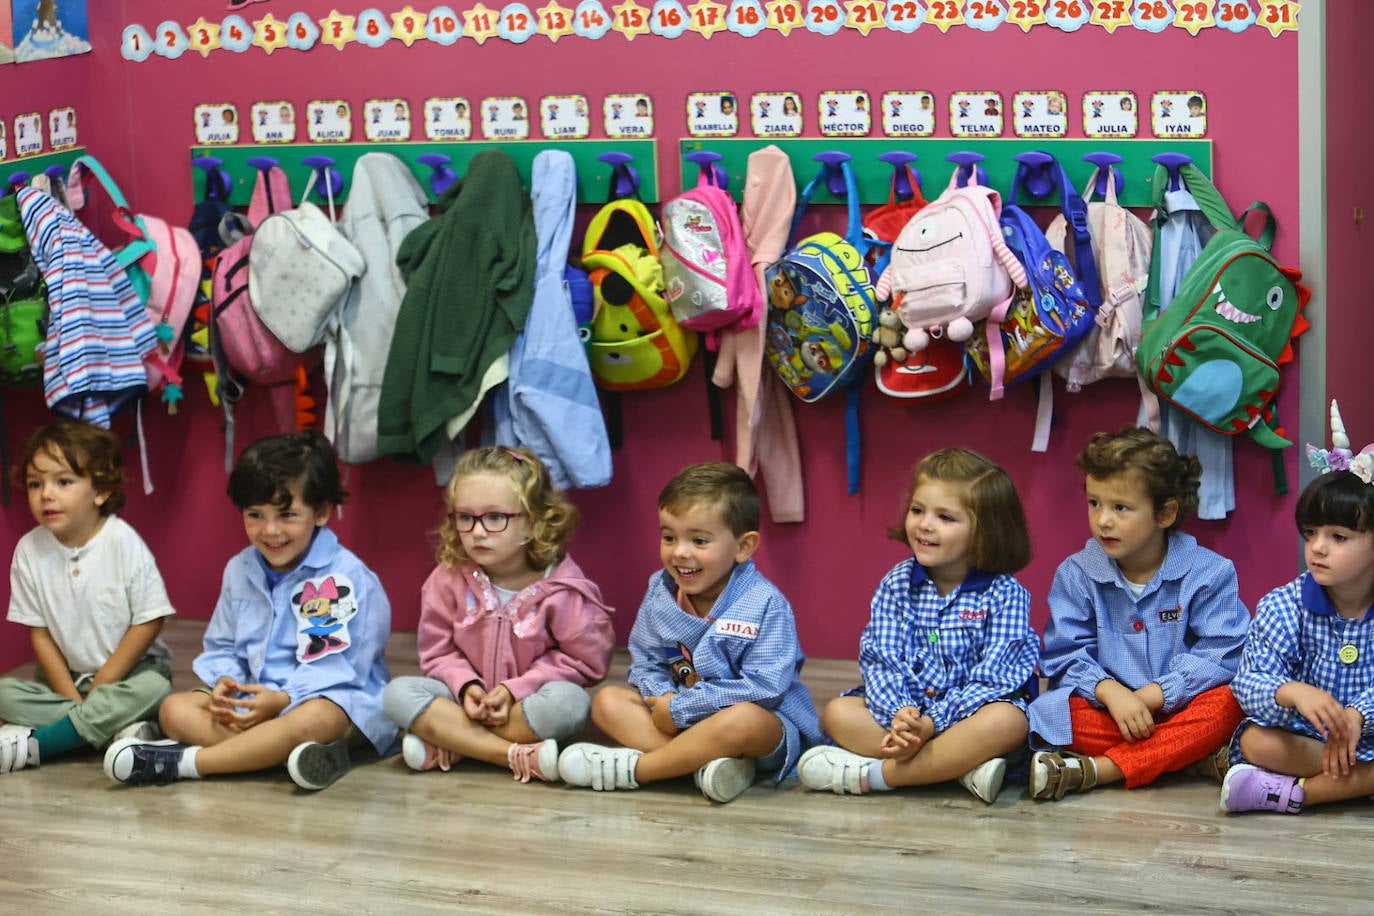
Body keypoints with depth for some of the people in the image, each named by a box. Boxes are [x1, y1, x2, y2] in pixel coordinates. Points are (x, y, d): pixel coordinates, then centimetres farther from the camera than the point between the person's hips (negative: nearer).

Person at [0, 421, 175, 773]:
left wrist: (101, 685, -13)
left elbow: (148, 623, -13)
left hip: (131, 669, -3)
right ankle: (115, 728, -27)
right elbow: (40, 634, -2)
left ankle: (34, 745, -31)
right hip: (67, 676, 3)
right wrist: (73, 698, -11)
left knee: (154, 689, -34)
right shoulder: (29, 551, -6)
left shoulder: (124, 543, -15)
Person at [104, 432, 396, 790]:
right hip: (253, 697, 6)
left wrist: (282, 698, -27)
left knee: (313, 719, -41)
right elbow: (222, 646, 16)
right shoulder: (239, 570, 10)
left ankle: (180, 761, -39)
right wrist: (224, 682, -8)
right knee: (175, 709, -14)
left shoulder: (347, 578, -11)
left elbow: (340, 664, -16)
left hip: (332, 696, -6)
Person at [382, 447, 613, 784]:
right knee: (398, 693, -23)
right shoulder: (449, 579, -5)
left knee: (568, 702, -36)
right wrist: (466, 687, -20)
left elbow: (586, 660, -10)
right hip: (471, 700, 3)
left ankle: (444, 745, -25)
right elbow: (437, 652, 2)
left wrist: (515, 688, -18)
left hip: (525, 703, -2)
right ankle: (516, 756, -30)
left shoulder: (559, 587, -14)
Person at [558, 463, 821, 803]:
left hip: (771, 723, -6)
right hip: (681, 721, 7)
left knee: (744, 720, -40)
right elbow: (645, 663, 7)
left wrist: (680, 707, -22)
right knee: (607, 701, -10)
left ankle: (633, 769, -26)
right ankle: (708, 764, -29)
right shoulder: (660, 593, 0)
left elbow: (763, 688, -25)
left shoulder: (765, 605, -18)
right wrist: (662, 697, -18)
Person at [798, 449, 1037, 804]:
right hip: (905, 708, 4)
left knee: (1007, 721, -36)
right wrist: (898, 713, -27)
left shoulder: (1005, 594, -8)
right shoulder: (896, 585, 2)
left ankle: (870, 774, -31)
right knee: (838, 712, -19)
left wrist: (932, 723, -26)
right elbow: (880, 659, -6)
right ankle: (965, 766, -27)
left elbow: (991, 678, -15)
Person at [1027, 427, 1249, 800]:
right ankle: (1198, 759, -29)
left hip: (1179, 709, -1)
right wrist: (1110, 692, -24)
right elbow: (1067, 655, -4)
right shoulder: (1076, 574, 3)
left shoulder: (1208, 573, -4)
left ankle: (1096, 770, -33)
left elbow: (1219, 656, -11)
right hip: (1108, 710, 1)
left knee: (1227, 704, -33)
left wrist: (1151, 696, -21)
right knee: (1046, 712, -28)